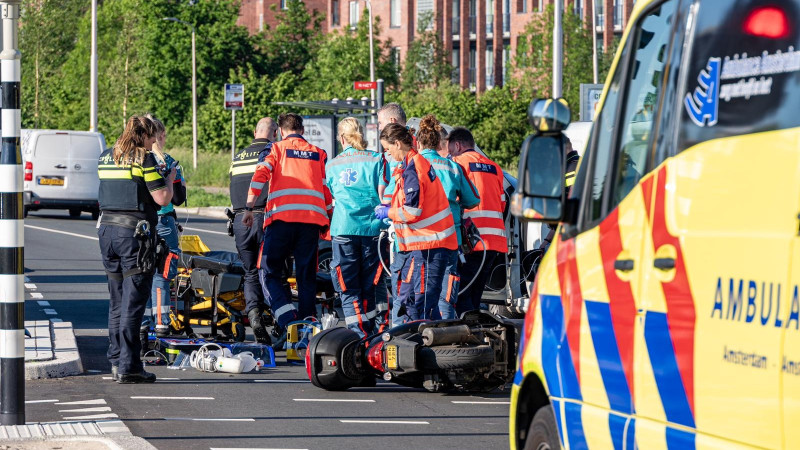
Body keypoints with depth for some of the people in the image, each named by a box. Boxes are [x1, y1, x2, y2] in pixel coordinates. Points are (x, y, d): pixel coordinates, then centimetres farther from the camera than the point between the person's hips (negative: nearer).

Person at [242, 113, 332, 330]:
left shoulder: (278, 148, 10)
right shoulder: (319, 153, 18)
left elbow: (260, 175, -5)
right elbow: (328, 190, 15)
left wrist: (249, 208, -5)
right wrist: (329, 221, 23)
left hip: (281, 216, -3)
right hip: (312, 218, 3)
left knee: (270, 273, 3)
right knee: (307, 276, 9)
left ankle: (288, 320, -16)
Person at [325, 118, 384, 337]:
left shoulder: (332, 165, 11)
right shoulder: (376, 159, 4)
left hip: (343, 229, 0)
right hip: (372, 228, 0)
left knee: (348, 288, -1)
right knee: (368, 286, 10)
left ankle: (357, 333, -15)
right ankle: (368, 332, 14)